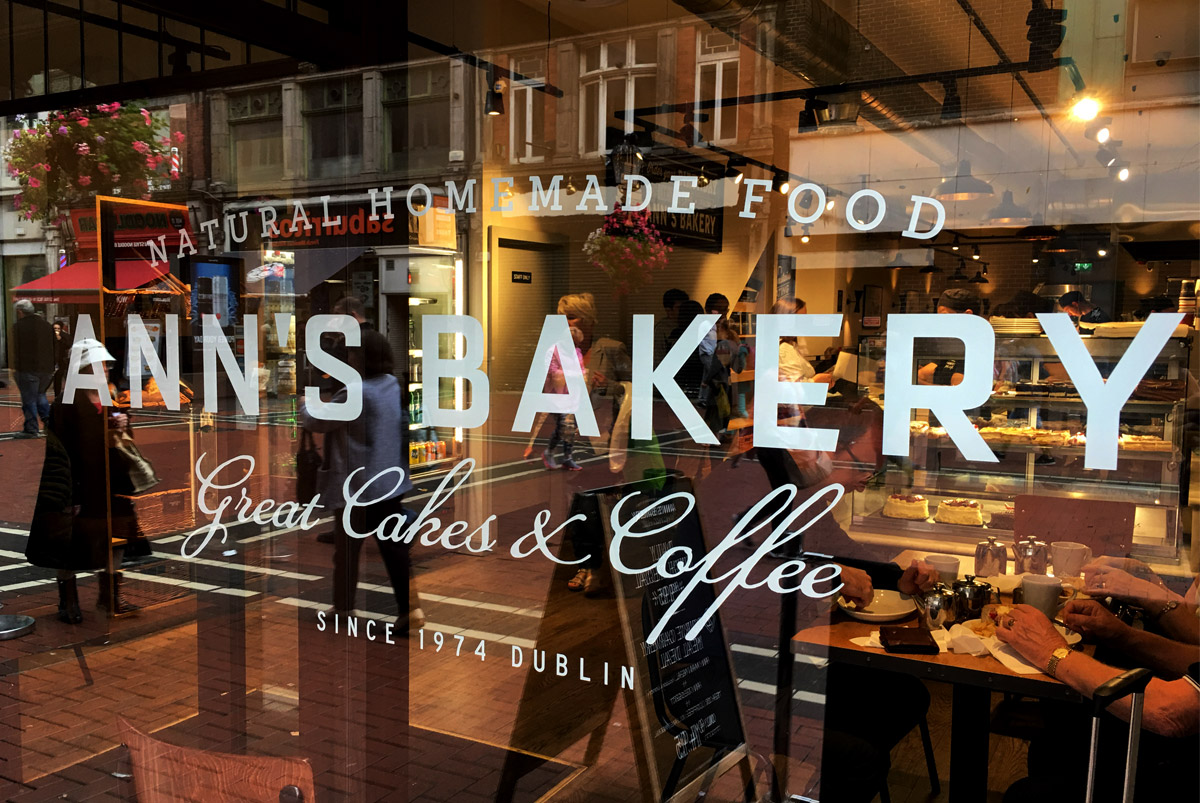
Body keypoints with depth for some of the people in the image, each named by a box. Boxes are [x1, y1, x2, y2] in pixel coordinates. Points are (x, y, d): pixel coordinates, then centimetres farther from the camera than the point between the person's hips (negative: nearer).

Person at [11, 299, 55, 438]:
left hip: (28, 369, -6)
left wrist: (15, 367, -2)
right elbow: (53, 347, 14)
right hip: (47, 368, 6)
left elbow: (16, 349, -9)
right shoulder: (47, 325, 11)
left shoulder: (18, 326, -6)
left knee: (29, 400, 0)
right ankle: (48, 419, 9)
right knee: (40, 394, 24)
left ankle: (31, 429, 2)